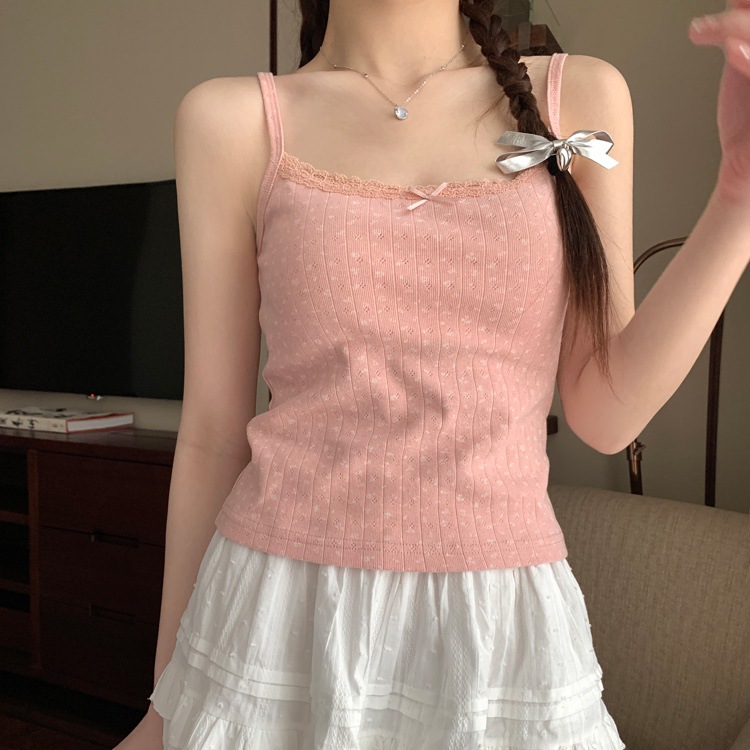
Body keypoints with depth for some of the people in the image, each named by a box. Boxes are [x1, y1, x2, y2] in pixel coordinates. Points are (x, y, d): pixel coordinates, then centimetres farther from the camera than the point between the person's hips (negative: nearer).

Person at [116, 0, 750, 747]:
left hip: (505, 630, 2)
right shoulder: (234, 120, -2)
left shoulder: (583, 96, 3)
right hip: (281, 626, 0)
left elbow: (605, 412, 1)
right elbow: (212, 431, 0)